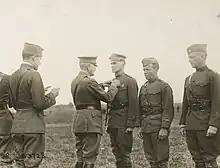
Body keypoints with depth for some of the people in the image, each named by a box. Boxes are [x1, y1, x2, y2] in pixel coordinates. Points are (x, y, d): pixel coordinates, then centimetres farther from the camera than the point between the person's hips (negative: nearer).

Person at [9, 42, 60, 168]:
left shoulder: (14, 76, 9)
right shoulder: (34, 75, -16)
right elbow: (40, 103, -19)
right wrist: (52, 95, -3)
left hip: (17, 125, 8)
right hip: (33, 125, -8)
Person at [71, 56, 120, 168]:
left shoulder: (75, 81, 12)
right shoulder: (89, 81, -16)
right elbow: (108, 97, -14)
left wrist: (101, 86, 15)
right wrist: (114, 85, 3)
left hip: (78, 122, 9)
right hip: (90, 122, -9)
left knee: (80, 157, 15)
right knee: (89, 158, -3)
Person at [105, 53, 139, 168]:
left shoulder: (130, 81, -6)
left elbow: (133, 104, -12)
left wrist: (130, 124, -17)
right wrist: (108, 123, 13)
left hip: (124, 124, -7)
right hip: (113, 124, 7)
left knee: (124, 154, -2)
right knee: (117, 154, 12)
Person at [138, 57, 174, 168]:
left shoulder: (164, 87, -6)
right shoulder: (143, 88, 14)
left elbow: (168, 110, -12)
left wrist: (164, 128, -17)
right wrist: (141, 126, 13)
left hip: (158, 128, -6)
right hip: (146, 128, 6)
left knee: (161, 159, 0)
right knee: (151, 159, 12)